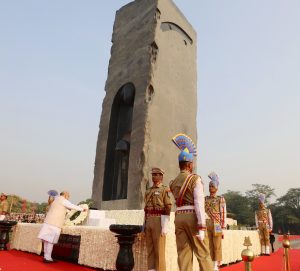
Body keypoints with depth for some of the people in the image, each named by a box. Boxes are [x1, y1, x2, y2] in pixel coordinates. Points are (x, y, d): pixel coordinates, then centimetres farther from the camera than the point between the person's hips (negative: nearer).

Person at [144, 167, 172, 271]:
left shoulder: (164, 190, -3)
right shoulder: (148, 191, 18)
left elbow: (168, 208, -9)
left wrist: (165, 226, -17)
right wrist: (145, 225, 14)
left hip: (159, 222, -7)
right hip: (149, 221, 7)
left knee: (159, 249, -6)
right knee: (150, 248, 6)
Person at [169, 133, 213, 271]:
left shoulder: (173, 183, 10)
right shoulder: (195, 178, -8)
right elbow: (199, 203, -16)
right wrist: (201, 227, -17)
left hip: (179, 217, 5)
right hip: (193, 217, -5)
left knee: (183, 253, 7)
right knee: (203, 253, 5)